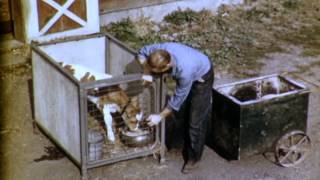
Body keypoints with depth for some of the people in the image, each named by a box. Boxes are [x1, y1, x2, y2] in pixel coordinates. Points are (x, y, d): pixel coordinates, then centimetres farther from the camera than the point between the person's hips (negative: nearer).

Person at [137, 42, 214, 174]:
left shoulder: (185, 70, -44)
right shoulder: (161, 49, -31)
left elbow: (178, 99, -30)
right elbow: (142, 52, -9)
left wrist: (160, 117, -20)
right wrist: (147, 73, -25)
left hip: (202, 77, -7)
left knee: (196, 121, -3)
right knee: (186, 116, 17)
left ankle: (194, 158, 11)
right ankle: (188, 149, 33)